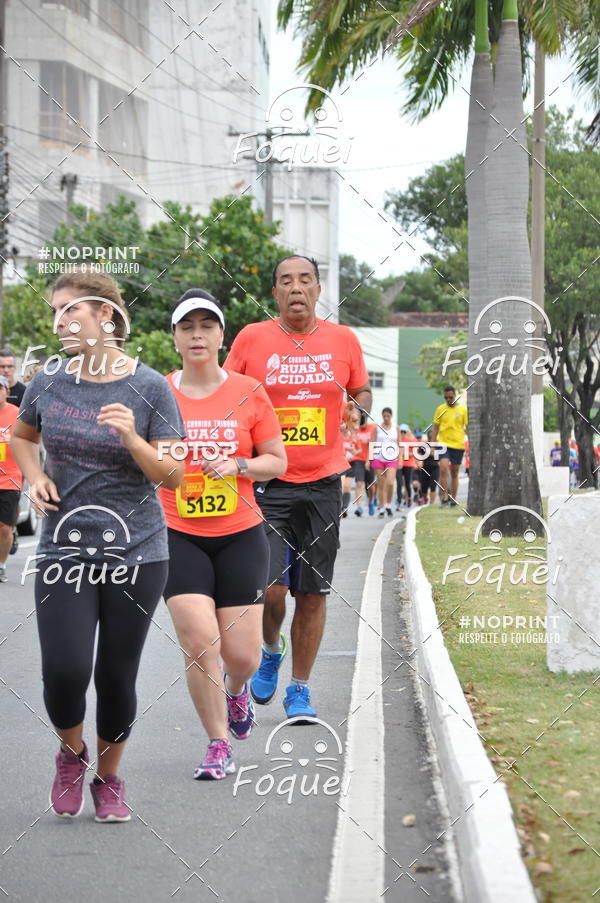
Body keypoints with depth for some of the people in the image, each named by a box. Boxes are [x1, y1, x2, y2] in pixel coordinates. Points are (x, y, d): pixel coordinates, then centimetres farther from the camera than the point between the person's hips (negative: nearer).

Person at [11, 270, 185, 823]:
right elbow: (22, 436, 23)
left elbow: (173, 476, -4)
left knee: (117, 675, 4)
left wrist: (132, 439, -21)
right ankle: (72, 753, 20)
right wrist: (35, 477, 3)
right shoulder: (48, 383, 2)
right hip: (63, 549, 1)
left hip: (136, 552, -1)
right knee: (64, 669, -12)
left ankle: (109, 777, 28)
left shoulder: (149, 388, -5)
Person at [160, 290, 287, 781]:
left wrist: (237, 465, -13)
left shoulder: (249, 392, 0)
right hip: (179, 537, 0)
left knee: (242, 654, -2)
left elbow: (277, 461, 4)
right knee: (198, 642, -13)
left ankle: (236, 689, 36)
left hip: (241, 535, 0)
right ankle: (218, 745, 5)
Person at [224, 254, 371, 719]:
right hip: (267, 483, -2)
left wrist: (358, 408, -4)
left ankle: (300, 690, 17)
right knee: (270, 587, -11)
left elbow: (362, 391, 19)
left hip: (322, 484, 2)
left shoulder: (343, 340, 5)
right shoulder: (252, 338, 0)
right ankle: (271, 650, 22)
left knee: (313, 592, 3)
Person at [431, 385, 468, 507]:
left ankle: (453, 499, 16)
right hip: (443, 444, -1)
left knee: (454, 473, 8)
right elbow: (435, 428, 9)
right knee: (443, 469, -18)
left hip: (458, 445, 1)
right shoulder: (440, 409, 4)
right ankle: (444, 497, -13)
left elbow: (468, 428, 7)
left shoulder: (463, 410, 3)